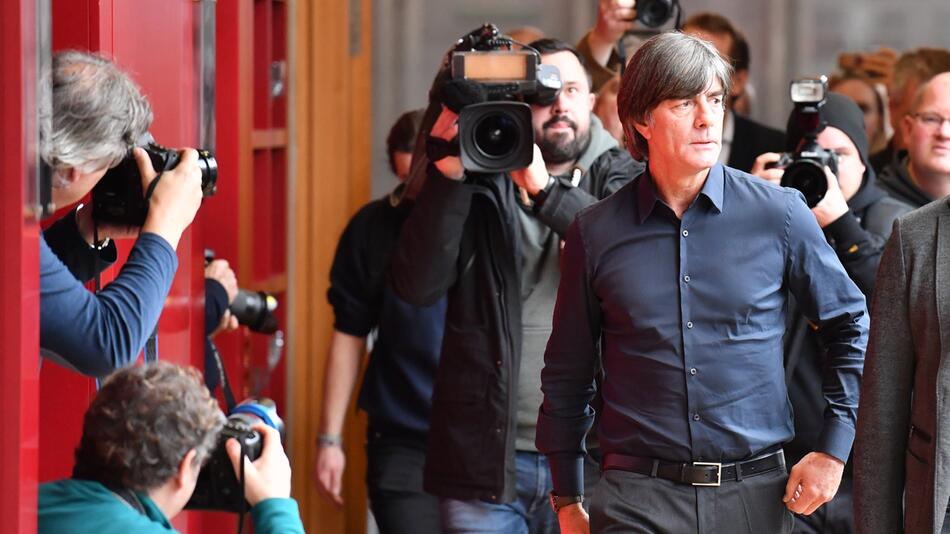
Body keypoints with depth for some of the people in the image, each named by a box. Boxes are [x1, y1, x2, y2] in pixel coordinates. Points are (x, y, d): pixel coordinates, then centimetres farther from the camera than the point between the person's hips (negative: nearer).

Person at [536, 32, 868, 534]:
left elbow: (851, 326, 11)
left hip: (755, 493, 1)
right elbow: (567, 375, 12)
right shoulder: (596, 233, 3)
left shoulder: (779, 214, 1)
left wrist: (833, 450, 5)